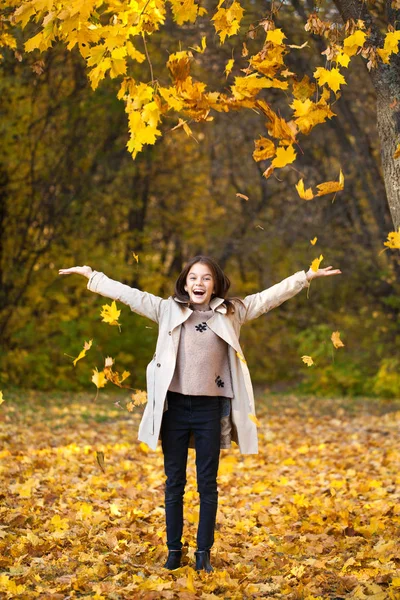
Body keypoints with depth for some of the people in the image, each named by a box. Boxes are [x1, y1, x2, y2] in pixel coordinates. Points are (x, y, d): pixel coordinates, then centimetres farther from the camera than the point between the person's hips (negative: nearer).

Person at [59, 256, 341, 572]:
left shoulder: (231, 312, 5)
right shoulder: (168, 310, 5)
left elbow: (269, 296, 6)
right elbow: (128, 294, 5)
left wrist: (305, 277, 1)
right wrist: (91, 275, 4)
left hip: (210, 408, 0)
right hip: (175, 406, 0)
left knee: (208, 484, 7)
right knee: (174, 483, 9)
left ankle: (204, 553, 16)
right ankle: (174, 550, 19)